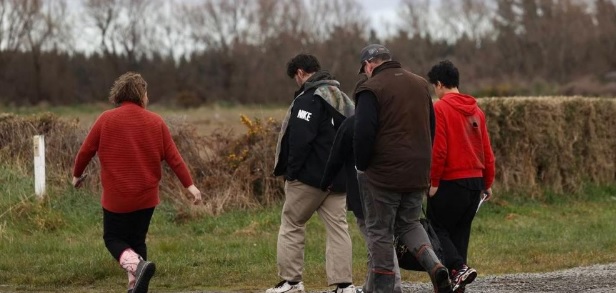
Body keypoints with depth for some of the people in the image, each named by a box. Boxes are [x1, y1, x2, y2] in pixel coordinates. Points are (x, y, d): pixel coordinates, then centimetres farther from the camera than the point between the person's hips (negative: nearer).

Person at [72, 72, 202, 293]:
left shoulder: (106, 120, -6)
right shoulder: (155, 122, -1)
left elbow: (86, 151, 0)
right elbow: (173, 157, -3)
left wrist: (77, 175, 17)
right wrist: (189, 185, -1)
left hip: (116, 196, -2)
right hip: (146, 196, 2)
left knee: (113, 238, 10)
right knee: (137, 241, 16)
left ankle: (137, 265, -19)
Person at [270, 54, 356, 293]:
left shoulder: (309, 99, -13)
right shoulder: (342, 98, 16)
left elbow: (300, 139, -21)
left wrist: (291, 171, -13)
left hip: (310, 175, -7)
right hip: (339, 176, 7)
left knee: (291, 224, 5)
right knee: (338, 227, 5)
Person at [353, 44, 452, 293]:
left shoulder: (371, 89, -11)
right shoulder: (420, 84, 12)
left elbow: (363, 134, -17)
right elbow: (430, 128, 18)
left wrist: (362, 167, -2)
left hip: (383, 173, -6)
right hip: (418, 173, 6)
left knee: (380, 232, 5)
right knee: (409, 224, 20)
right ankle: (434, 265, -3)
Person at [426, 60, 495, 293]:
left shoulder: (440, 108, -9)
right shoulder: (476, 110, 11)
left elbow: (438, 150, -16)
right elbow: (486, 150, 13)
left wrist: (434, 182, -9)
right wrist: (487, 183, 19)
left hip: (451, 181, -7)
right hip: (475, 181, 7)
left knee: (437, 228, 3)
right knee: (460, 231, 14)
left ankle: (459, 268, -17)